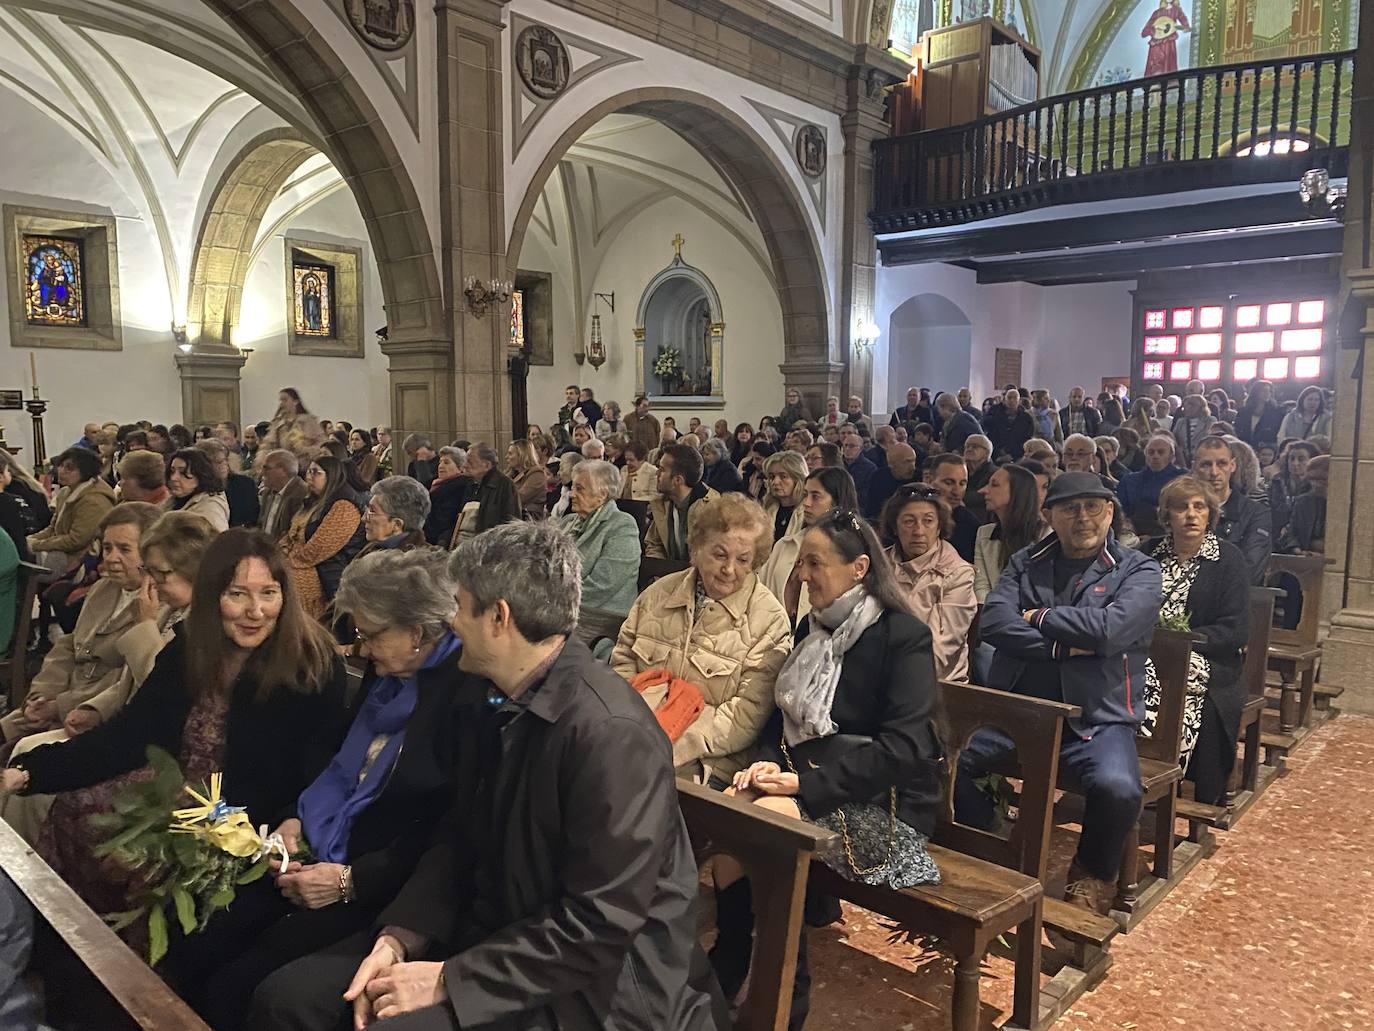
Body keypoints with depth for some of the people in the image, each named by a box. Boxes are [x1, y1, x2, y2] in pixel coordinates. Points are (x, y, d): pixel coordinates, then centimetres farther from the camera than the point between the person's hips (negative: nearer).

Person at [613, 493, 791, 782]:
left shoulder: (769, 620, -4)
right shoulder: (659, 593, 11)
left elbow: (747, 715, -10)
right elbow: (623, 662, 14)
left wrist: (671, 749, -18)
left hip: (705, 763, -4)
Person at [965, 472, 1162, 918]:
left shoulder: (1137, 571, 4)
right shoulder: (1026, 563, 12)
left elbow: (1109, 629, -16)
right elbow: (993, 622, -4)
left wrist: (1038, 617, -4)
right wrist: (1062, 645, -13)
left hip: (1098, 718, -2)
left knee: (1117, 789, -31)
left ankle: (1094, 876, 4)